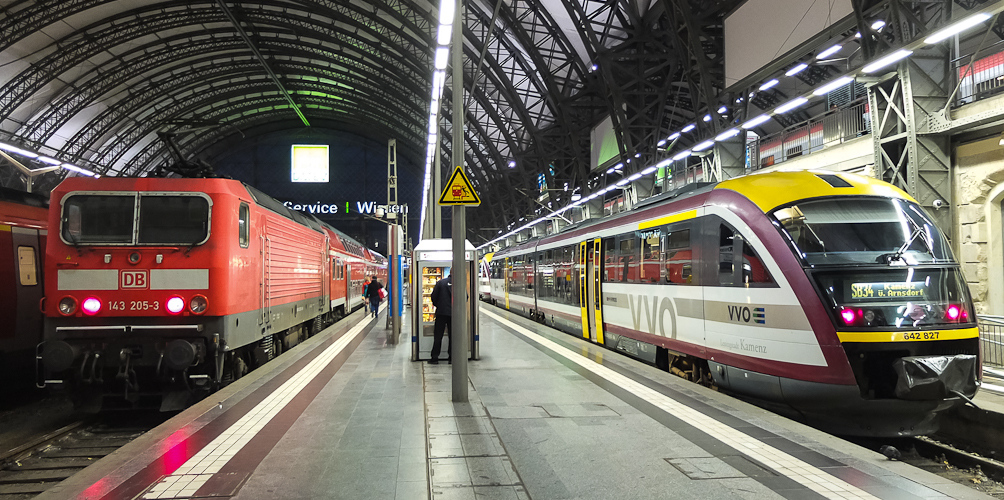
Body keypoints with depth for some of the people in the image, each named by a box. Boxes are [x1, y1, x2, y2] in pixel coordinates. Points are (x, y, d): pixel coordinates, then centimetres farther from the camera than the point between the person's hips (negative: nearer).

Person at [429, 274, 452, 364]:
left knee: (438, 336, 4)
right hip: (454, 313, 1)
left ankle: (435, 357, 2)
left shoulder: (440, 282, -3)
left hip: (442, 312, -1)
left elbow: (433, 296, -2)